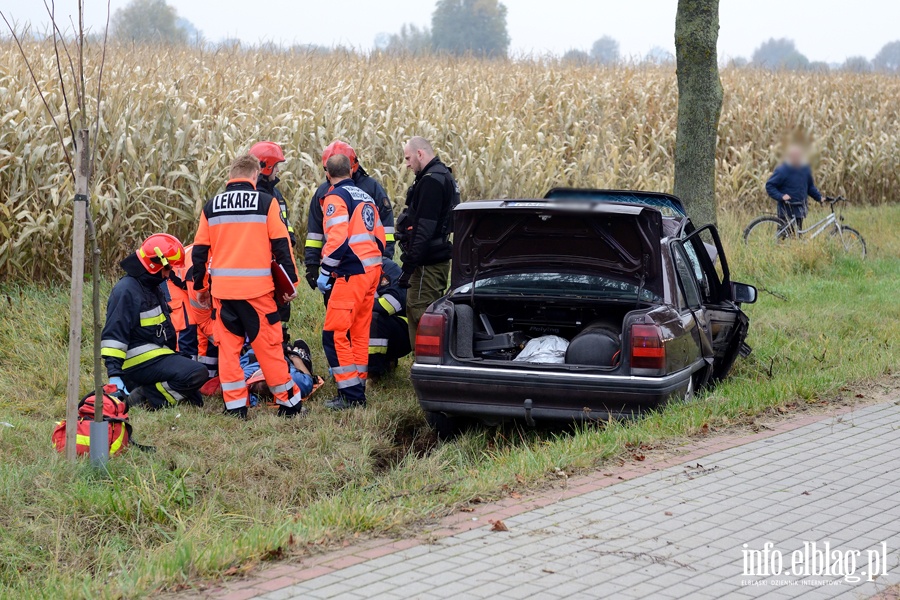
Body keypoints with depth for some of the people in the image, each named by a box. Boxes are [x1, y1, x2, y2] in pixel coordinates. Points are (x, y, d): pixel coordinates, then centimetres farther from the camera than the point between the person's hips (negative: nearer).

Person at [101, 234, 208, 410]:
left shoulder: (153, 287, 15)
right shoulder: (127, 290, -16)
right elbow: (113, 334, -21)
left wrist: (173, 357, 28)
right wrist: (114, 375, -27)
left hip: (157, 354, 11)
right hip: (139, 361, -11)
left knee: (194, 400, 9)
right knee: (197, 374, -23)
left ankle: (144, 391, 2)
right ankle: (146, 397, -21)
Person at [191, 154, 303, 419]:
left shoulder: (211, 206, 8)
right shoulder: (266, 202, -1)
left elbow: (200, 251, 11)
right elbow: (281, 246, -4)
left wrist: (200, 287, 20)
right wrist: (290, 282, 3)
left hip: (222, 288, 2)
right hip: (257, 287, -2)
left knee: (228, 347, 8)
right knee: (268, 346, 2)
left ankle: (235, 405, 8)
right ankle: (289, 402, 8)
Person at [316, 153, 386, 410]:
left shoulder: (335, 197, -8)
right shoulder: (365, 196, 18)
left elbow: (338, 238, -19)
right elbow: (379, 235, 20)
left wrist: (325, 271, -14)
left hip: (352, 273, -9)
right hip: (372, 270, 9)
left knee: (335, 333, -6)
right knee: (359, 331, 15)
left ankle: (351, 395, -8)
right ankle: (357, 390, 20)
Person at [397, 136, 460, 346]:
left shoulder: (431, 181, -16)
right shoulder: (443, 176, 18)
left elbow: (424, 229, -22)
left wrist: (409, 264, -22)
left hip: (428, 263, -11)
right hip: (438, 257, 11)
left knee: (419, 313, -9)